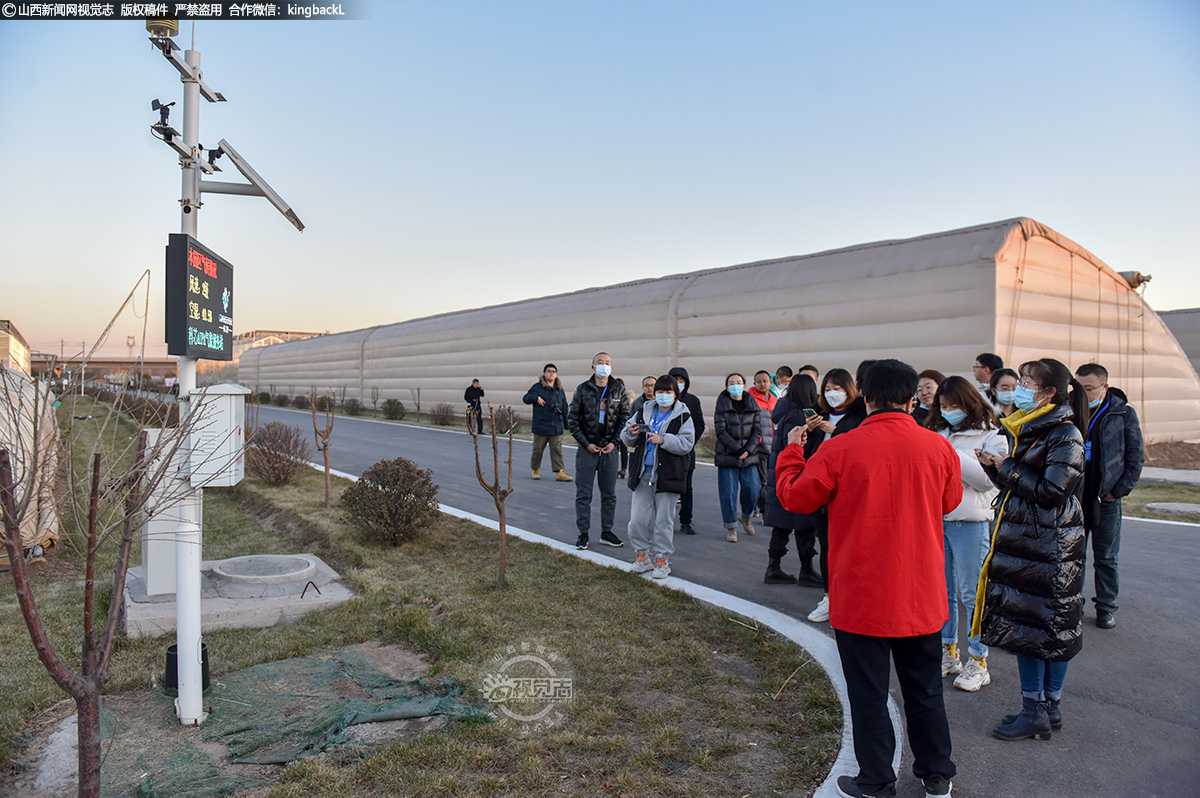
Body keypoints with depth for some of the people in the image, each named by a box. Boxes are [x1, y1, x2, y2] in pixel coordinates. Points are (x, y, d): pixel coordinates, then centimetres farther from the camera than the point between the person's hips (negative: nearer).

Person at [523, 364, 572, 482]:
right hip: (541, 426, -2)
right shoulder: (537, 387, 2)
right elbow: (525, 398, 6)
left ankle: (560, 472, -3)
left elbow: (564, 408, 18)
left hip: (556, 427, 3)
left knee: (557, 450, -2)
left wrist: (568, 423, 15)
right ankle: (535, 470, 24)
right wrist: (535, 398, -14)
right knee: (538, 449, 7)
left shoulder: (560, 389, 13)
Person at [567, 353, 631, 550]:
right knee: (583, 494, 2)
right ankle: (583, 534, 12)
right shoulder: (582, 390, -1)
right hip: (587, 449, -2)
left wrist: (614, 442, -7)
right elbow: (572, 419, -1)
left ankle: (606, 532, 20)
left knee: (609, 494, 9)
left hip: (610, 450, 2)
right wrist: (586, 443, -8)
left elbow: (625, 419, 6)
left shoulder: (619, 391, 4)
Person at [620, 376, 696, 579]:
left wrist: (663, 439, -20)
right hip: (642, 473, 4)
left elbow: (686, 444, -10)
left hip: (668, 475, -4)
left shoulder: (682, 416, -1)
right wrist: (630, 433, -8)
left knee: (664, 519, 3)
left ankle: (662, 559, 14)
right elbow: (627, 439, 15)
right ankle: (643, 555, 20)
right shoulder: (643, 411, 10)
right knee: (638, 518, 4)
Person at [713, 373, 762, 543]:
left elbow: (757, 430, 5)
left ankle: (745, 516, 27)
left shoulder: (753, 406, 8)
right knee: (728, 492, -3)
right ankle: (731, 528, 10)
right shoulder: (722, 406, 0)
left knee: (752, 489, -3)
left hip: (749, 456, 2)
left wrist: (748, 450, -9)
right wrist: (738, 449, -15)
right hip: (727, 455, -2)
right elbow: (721, 431, -7)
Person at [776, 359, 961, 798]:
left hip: (861, 598, -3)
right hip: (922, 597, 4)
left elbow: (795, 497, -4)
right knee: (925, 690, 20)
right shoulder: (938, 447, -7)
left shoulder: (840, 450, -17)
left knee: (868, 694, 11)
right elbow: (950, 501, 12)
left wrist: (791, 451, 11)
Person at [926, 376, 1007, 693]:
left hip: (969, 521, -5)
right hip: (935, 517, 5)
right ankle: (948, 653, 27)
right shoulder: (936, 433, 12)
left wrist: (952, 455, -18)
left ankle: (978, 661, 14)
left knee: (972, 592, 1)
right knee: (942, 589, 13)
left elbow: (988, 480, -12)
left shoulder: (989, 435, -2)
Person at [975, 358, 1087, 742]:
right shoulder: (1029, 428, 13)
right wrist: (994, 466, -1)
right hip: (1022, 541, 9)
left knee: (1046, 625, 0)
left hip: (1049, 546, -9)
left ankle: (1038, 712, 12)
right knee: (1022, 622, 12)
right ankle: (1047, 709, 24)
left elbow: (1051, 491, -21)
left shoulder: (1065, 433, -14)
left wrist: (1008, 468, -12)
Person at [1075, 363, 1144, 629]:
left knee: (1106, 557, 9)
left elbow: (1135, 457, 1)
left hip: (1106, 498, -1)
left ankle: (1106, 607, 21)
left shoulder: (1124, 413, -3)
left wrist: (1119, 490, -4)